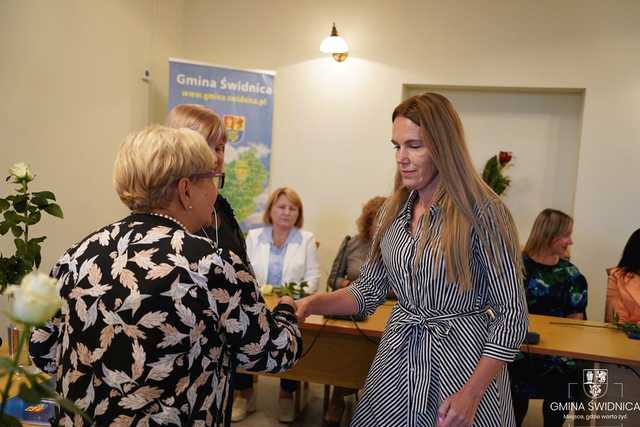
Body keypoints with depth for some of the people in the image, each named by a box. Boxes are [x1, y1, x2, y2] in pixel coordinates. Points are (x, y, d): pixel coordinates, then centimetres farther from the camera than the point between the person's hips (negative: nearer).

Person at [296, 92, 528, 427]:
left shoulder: (483, 212, -15)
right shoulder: (395, 210, 2)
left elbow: (511, 315, -13)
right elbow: (369, 290, 6)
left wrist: (471, 393, -17)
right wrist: (312, 304, -10)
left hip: (464, 360, -5)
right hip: (397, 356, 5)